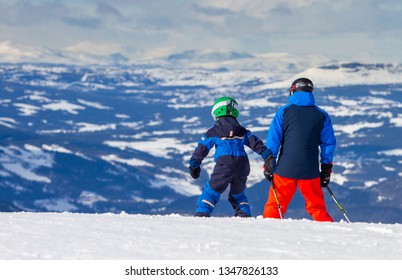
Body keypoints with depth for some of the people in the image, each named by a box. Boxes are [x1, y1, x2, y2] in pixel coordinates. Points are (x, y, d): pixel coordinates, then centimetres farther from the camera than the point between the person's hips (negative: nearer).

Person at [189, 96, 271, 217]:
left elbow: (201, 149, 13)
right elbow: (256, 144, 9)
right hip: (242, 166, 4)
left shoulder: (214, 132, 10)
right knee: (237, 193, 24)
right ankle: (244, 214, 10)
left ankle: (201, 214, -12)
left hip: (224, 165, -4)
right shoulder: (242, 132, 19)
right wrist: (268, 157, 5)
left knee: (211, 191, 2)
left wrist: (194, 165, 23)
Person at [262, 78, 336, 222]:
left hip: (285, 169, -1)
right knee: (317, 206, 9)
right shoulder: (322, 115, 5)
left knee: (274, 205, 6)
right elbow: (328, 143, 7)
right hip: (310, 171, 1)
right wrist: (326, 169, 13)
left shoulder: (284, 112, 0)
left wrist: (269, 164, 3)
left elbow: (273, 140, -2)